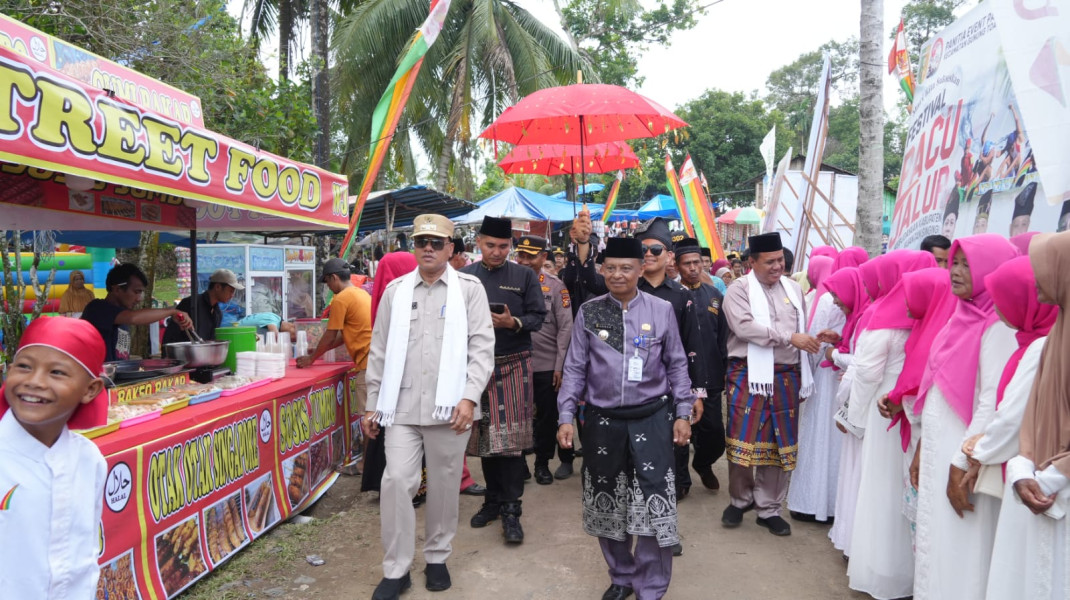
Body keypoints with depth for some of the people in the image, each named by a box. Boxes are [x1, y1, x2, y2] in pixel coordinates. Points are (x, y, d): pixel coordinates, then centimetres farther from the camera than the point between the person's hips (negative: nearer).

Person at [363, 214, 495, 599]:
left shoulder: (469, 289, 1)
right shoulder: (395, 290, 9)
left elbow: (482, 347, -4)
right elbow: (379, 351, 11)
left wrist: (469, 397, -14)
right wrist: (373, 404, 10)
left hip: (449, 406, -1)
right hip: (401, 406, 2)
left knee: (444, 485, 8)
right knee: (396, 481, -3)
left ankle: (437, 558, 28)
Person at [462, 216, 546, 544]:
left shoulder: (524, 276, 3)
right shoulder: (464, 277, 7)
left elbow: (538, 317, 0)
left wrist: (514, 322, -17)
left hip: (513, 365, -2)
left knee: (511, 436, -6)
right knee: (485, 435, 10)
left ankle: (511, 509, 1)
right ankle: (493, 499, 25)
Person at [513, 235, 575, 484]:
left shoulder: (556, 286, -1)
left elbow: (565, 328, -3)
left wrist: (560, 366, -6)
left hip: (548, 365, -1)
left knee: (547, 416, 8)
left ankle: (542, 463, 23)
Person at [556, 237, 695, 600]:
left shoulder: (662, 310, -1)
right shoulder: (589, 312, 1)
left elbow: (676, 365, 5)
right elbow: (575, 368, 3)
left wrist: (682, 414, 2)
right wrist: (566, 416, -2)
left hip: (651, 417, -1)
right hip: (603, 419, 2)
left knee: (654, 501, -4)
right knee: (607, 501, 12)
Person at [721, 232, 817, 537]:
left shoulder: (793, 289, 12)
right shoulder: (739, 290, -4)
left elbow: (802, 331, 15)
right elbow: (745, 327, -20)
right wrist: (790, 337, -22)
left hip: (787, 377, 4)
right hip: (749, 375, -4)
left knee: (780, 443, 9)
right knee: (743, 441, -1)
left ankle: (769, 509, 23)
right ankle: (740, 499, 23)